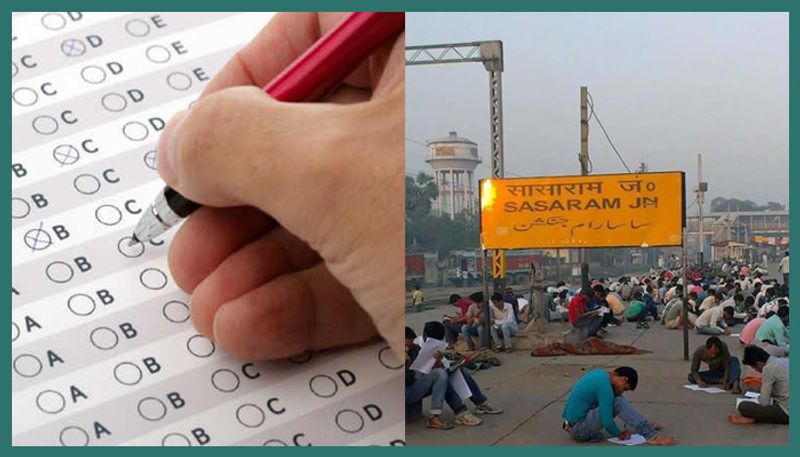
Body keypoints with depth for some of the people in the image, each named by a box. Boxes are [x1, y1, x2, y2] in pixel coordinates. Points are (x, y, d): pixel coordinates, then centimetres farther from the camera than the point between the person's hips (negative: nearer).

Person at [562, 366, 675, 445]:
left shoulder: (600, 373, 5)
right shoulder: (605, 387, -22)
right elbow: (607, 422, -21)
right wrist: (619, 435, -4)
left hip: (574, 420, 9)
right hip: (578, 429, -9)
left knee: (615, 399, 11)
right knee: (618, 403, -20)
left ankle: (644, 426, 18)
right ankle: (651, 436, -18)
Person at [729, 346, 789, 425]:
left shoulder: (768, 368, -14)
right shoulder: (785, 360, 9)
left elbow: (764, 402, -10)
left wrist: (760, 397, 9)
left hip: (786, 412, -9)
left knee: (743, 406, -18)